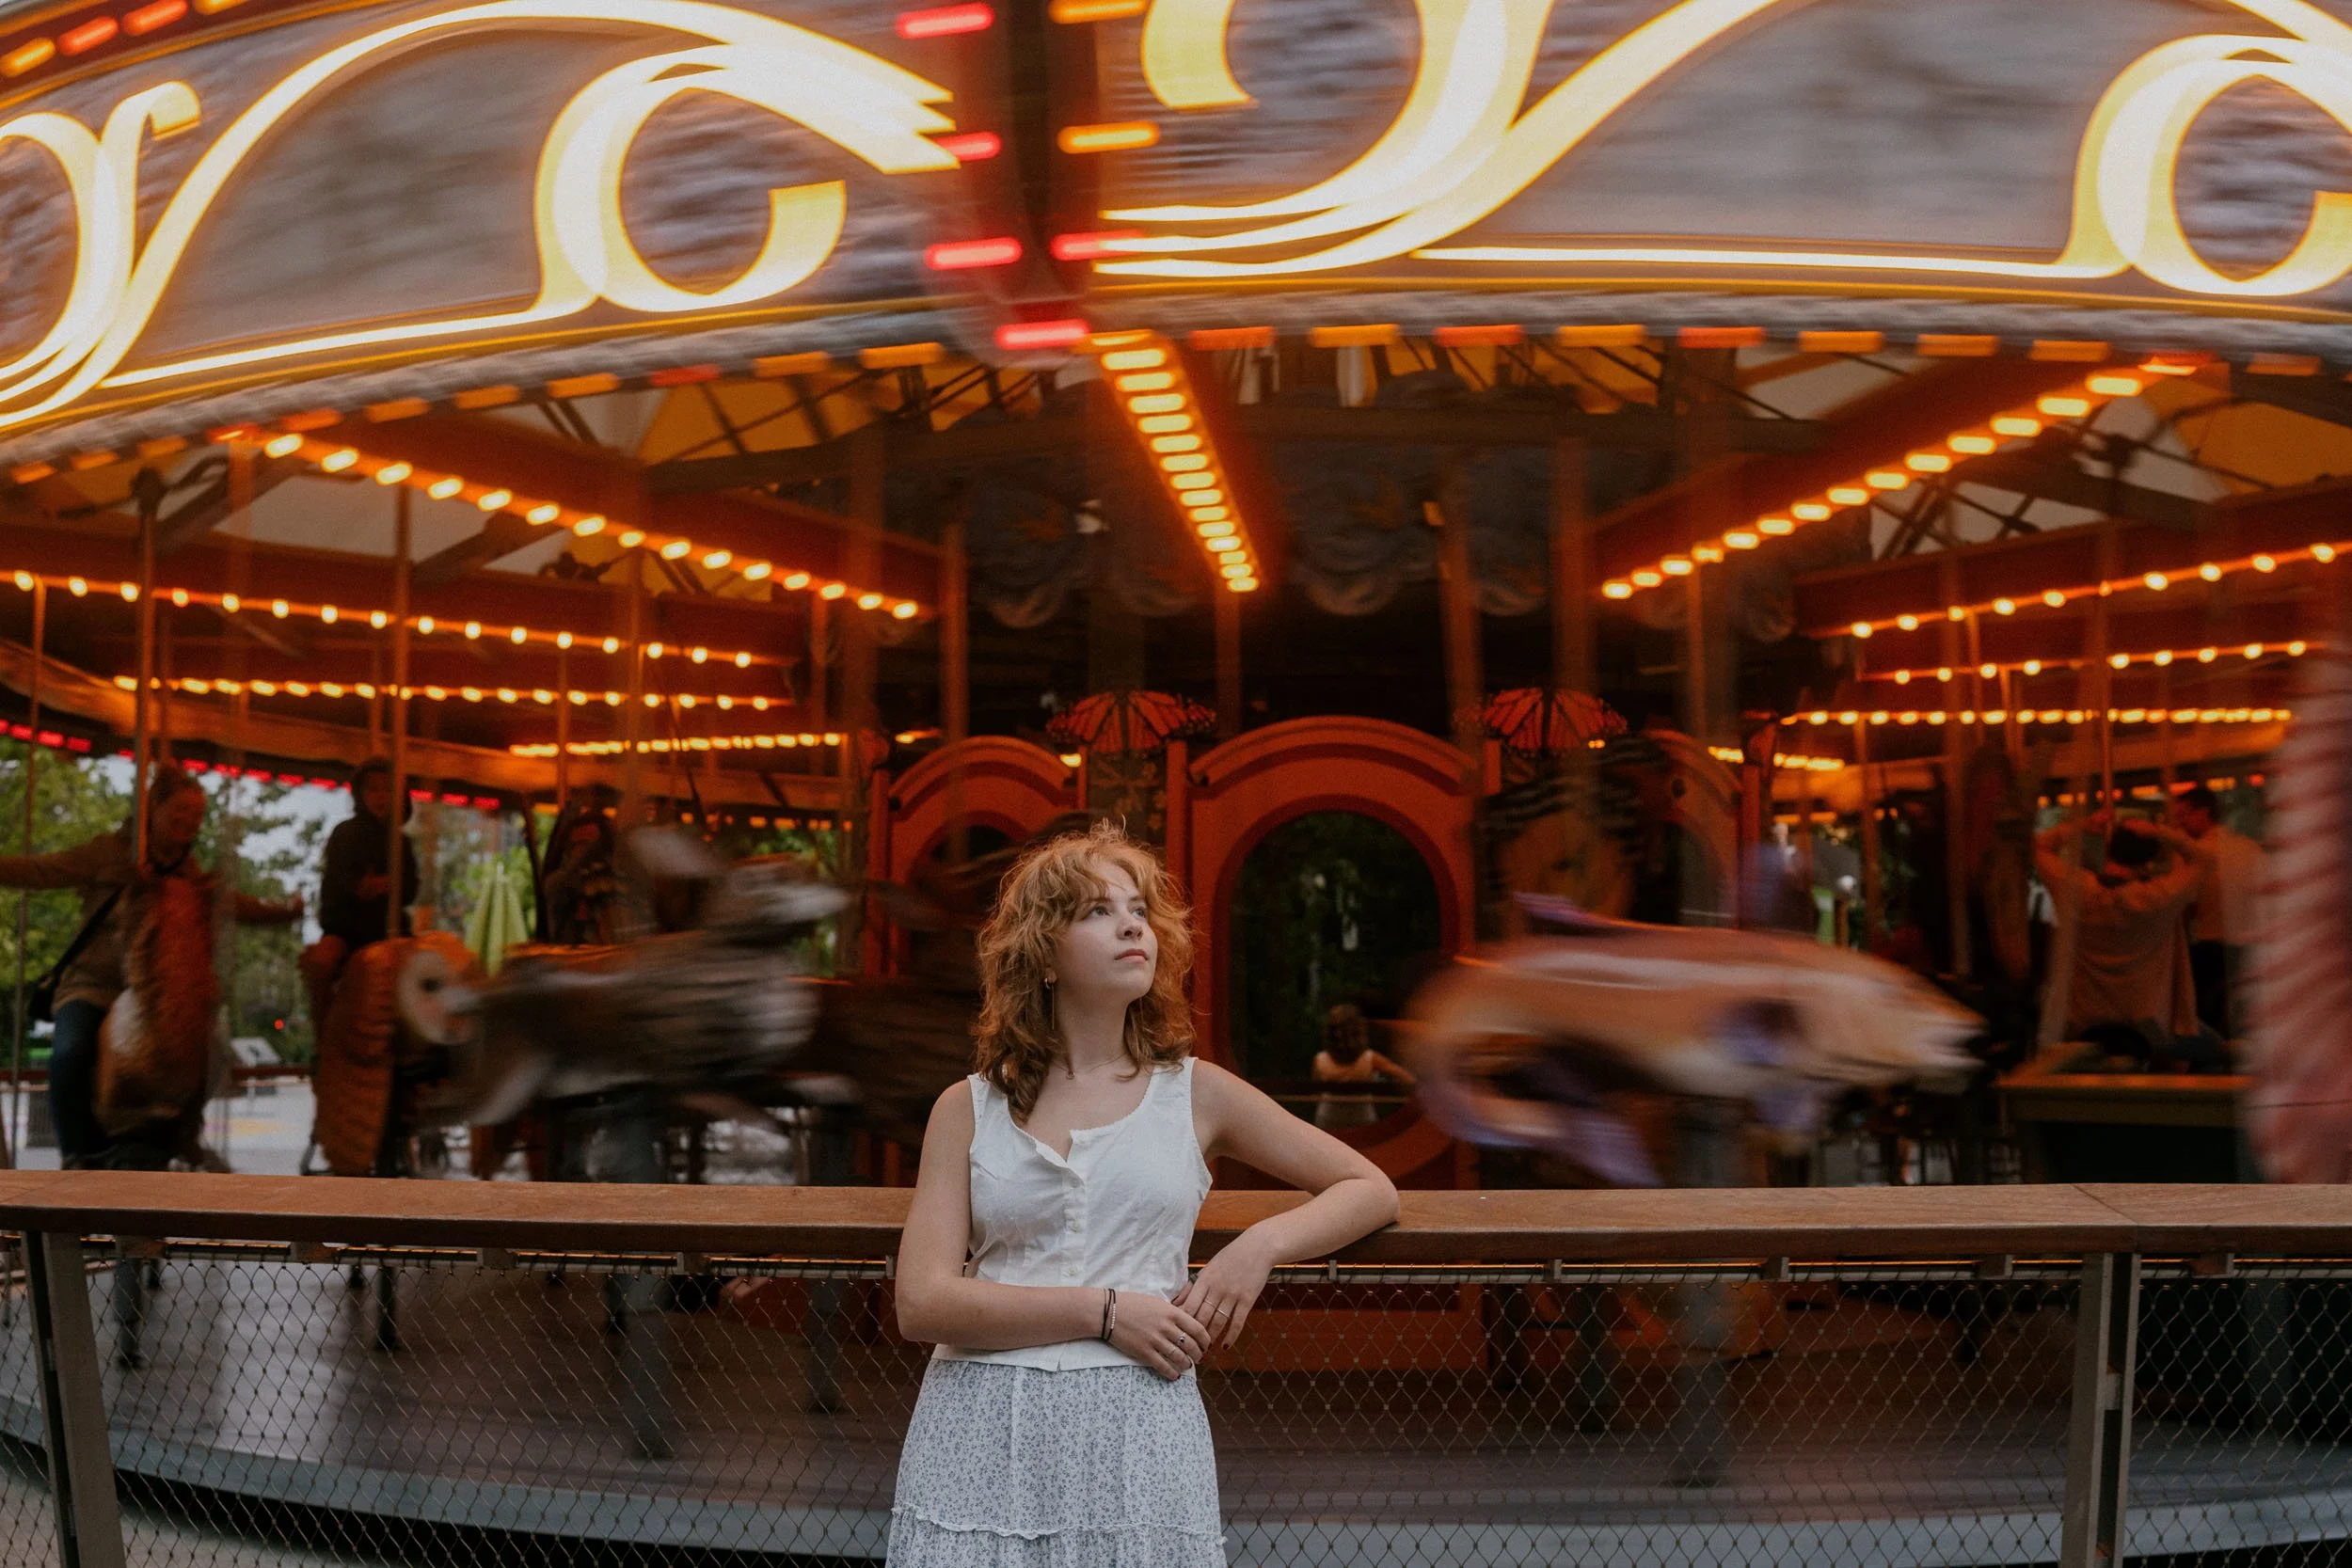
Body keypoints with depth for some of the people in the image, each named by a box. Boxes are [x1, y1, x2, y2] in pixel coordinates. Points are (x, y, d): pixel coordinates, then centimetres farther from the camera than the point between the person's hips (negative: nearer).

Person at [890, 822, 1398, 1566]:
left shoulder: (1196, 1094, 8)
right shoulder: (967, 1109, 6)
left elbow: (1371, 1190, 12)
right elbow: (922, 1303, -3)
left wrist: (1260, 1246, -7)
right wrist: (1104, 1312, -13)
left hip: (1135, 1433, 0)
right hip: (980, 1433, 0)